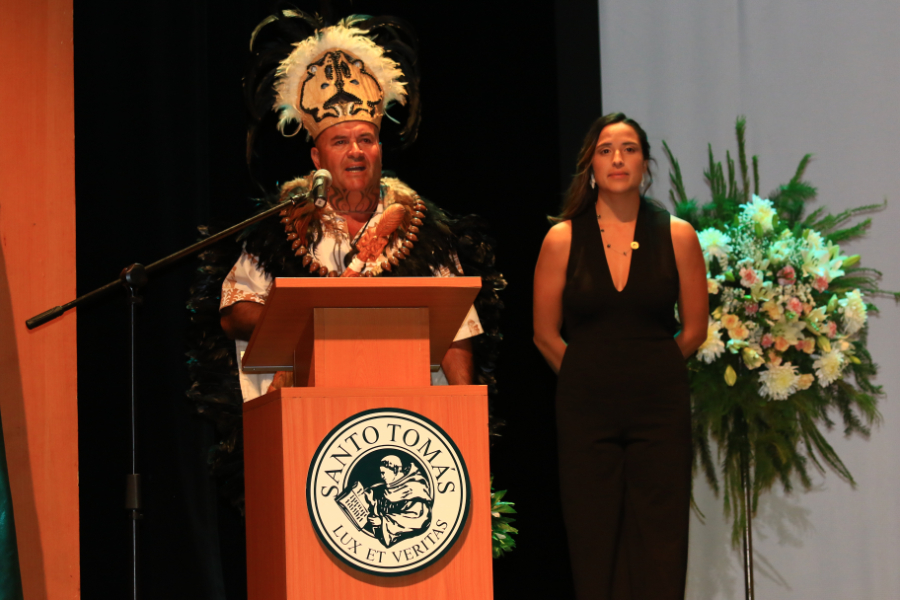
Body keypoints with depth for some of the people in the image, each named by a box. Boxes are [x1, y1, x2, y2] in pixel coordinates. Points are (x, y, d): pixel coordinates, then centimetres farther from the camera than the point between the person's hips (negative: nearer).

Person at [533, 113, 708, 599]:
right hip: (586, 408, 0)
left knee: (659, 552, -2)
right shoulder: (563, 238, 1)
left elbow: (694, 330, 9)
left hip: (659, 403, 0)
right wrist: (593, 376, 11)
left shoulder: (676, 236, 2)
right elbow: (545, 334, 6)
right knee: (595, 548, 0)